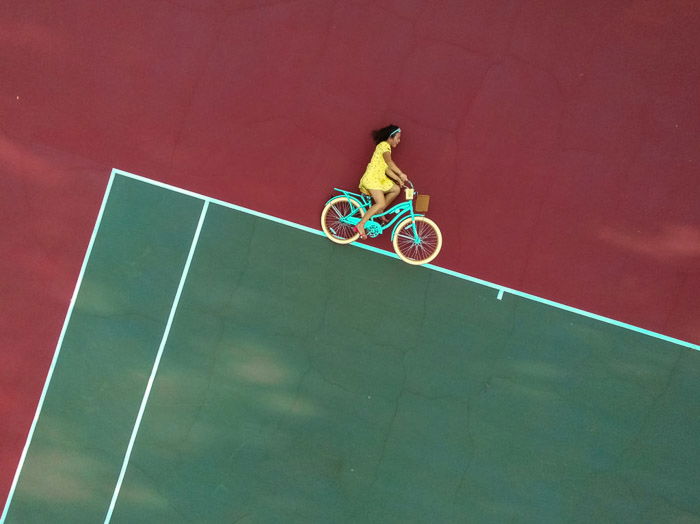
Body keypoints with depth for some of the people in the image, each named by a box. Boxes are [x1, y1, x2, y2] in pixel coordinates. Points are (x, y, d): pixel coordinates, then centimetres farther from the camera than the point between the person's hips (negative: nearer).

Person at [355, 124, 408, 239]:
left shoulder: (386, 146, 21)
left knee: (396, 189, 10)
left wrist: (398, 179, 10)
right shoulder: (384, 145, -9)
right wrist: (401, 173, -32)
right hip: (371, 178, -10)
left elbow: (387, 169, 17)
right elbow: (389, 161, -27)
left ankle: (379, 212, 15)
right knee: (381, 203, -21)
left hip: (379, 178, 10)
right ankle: (360, 225, -19)